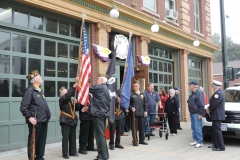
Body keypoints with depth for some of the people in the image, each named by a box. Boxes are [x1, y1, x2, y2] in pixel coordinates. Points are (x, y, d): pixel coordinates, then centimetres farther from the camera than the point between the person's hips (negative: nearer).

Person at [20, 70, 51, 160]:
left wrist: (47, 116, 17)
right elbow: (23, 107, -17)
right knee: (33, 141, 4)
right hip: (35, 121, -8)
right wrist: (29, 117, -22)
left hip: (44, 120, 9)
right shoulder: (29, 90, -12)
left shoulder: (39, 90, 16)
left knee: (42, 141, 16)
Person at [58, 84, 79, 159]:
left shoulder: (70, 100, 16)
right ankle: (65, 154, 3)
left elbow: (76, 109, 14)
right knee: (65, 137, -4)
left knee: (73, 137, 11)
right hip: (65, 120, -7)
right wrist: (74, 87, -30)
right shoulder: (62, 99, -5)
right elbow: (67, 95, -28)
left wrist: (75, 103, -5)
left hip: (72, 120, 7)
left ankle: (72, 152, 21)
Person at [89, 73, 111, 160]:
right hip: (103, 114, 10)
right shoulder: (106, 89, 17)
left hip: (98, 114, -10)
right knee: (101, 135, 16)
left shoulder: (99, 87, -10)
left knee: (100, 136, -6)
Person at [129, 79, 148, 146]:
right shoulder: (131, 94, -3)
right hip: (134, 114, -4)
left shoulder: (142, 94, 11)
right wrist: (131, 108, -18)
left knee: (142, 127, 11)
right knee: (135, 127, 0)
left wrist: (145, 110, 5)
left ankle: (142, 140, 23)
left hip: (141, 113, 5)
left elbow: (145, 103, 14)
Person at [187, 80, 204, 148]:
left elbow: (201, 104, -18)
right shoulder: (192, 93, 15)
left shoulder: (199, 92, -14)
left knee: (198, 128, -6)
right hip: (192, 113, 10)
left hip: (196, 114, -10)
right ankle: (195, 140, 23)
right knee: (193, 128, 14)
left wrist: (200, 114, -20)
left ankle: (200, 142, 0)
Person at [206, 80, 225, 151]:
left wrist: (209, 109, -6)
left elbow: (214, 104, -22)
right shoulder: (218, 92, 15)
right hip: (216, 115, 11)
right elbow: (212, 102, 17)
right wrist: (208, 108, 3)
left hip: (218, 115, -11)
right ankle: (215, 144, 25)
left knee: (217, 130, -7)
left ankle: (221, 147, -2)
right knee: (214, 129, 17)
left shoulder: (218, 93, -20)